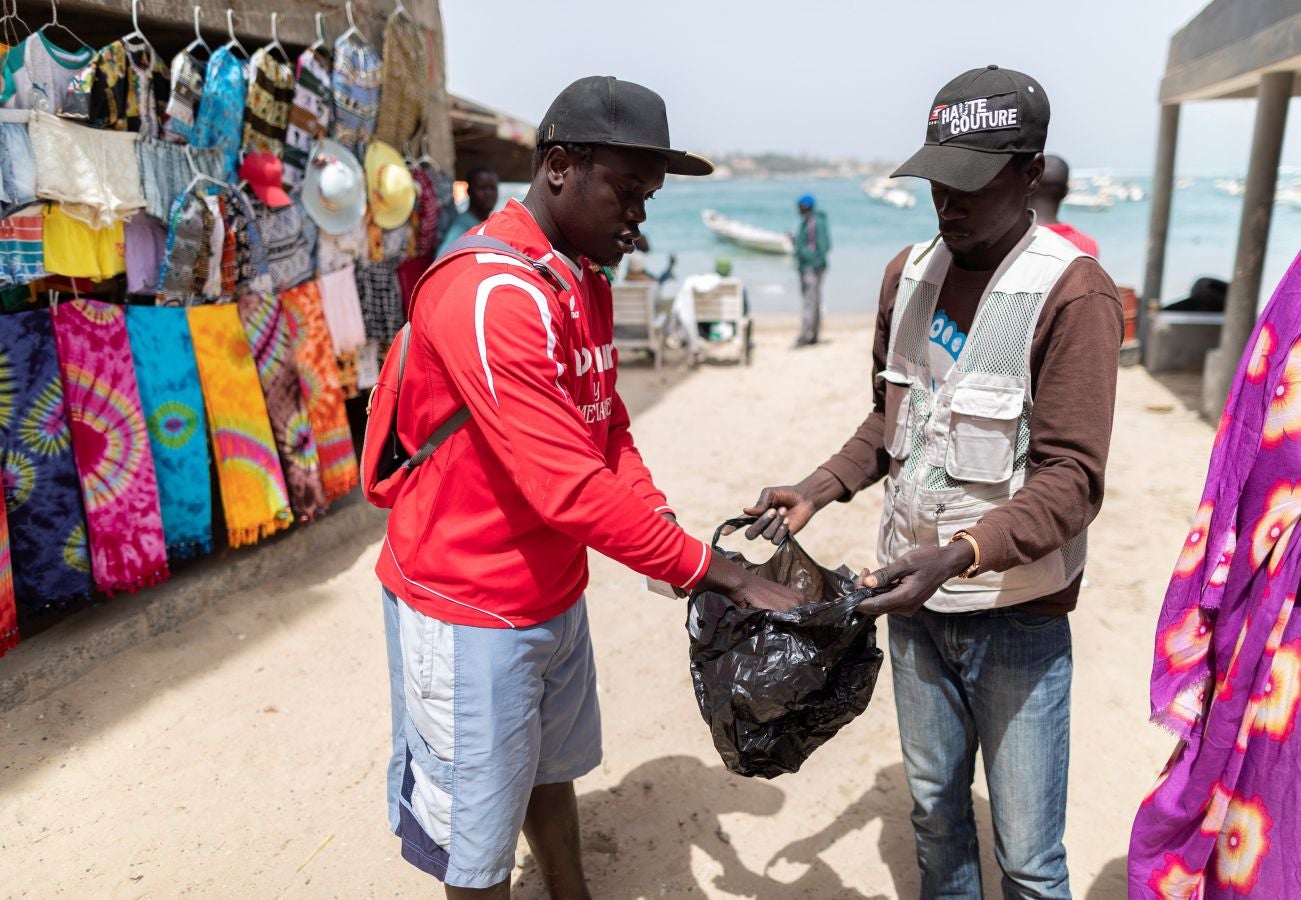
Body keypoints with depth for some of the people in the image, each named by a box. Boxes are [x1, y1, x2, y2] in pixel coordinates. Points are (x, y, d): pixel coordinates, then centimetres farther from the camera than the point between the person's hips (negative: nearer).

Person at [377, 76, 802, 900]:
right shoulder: (490, 297, -26)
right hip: (470, 616, -8)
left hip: (557, 597, 9)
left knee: (552, 775, 26)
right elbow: (569, 488, -31)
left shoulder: (588, 287, 6)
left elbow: (611, 435, 10)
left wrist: (674, 544, -5)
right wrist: (715, 569, -24)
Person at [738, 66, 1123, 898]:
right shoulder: (909, 274, 5)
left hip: (1017, 612, -5)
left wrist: (959, 556, -31)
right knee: (934, 807, 21)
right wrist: (819, 490, -1)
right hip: (917, 594, 5)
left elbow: (1071, 481, -18)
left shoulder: (1074, 292, -14)